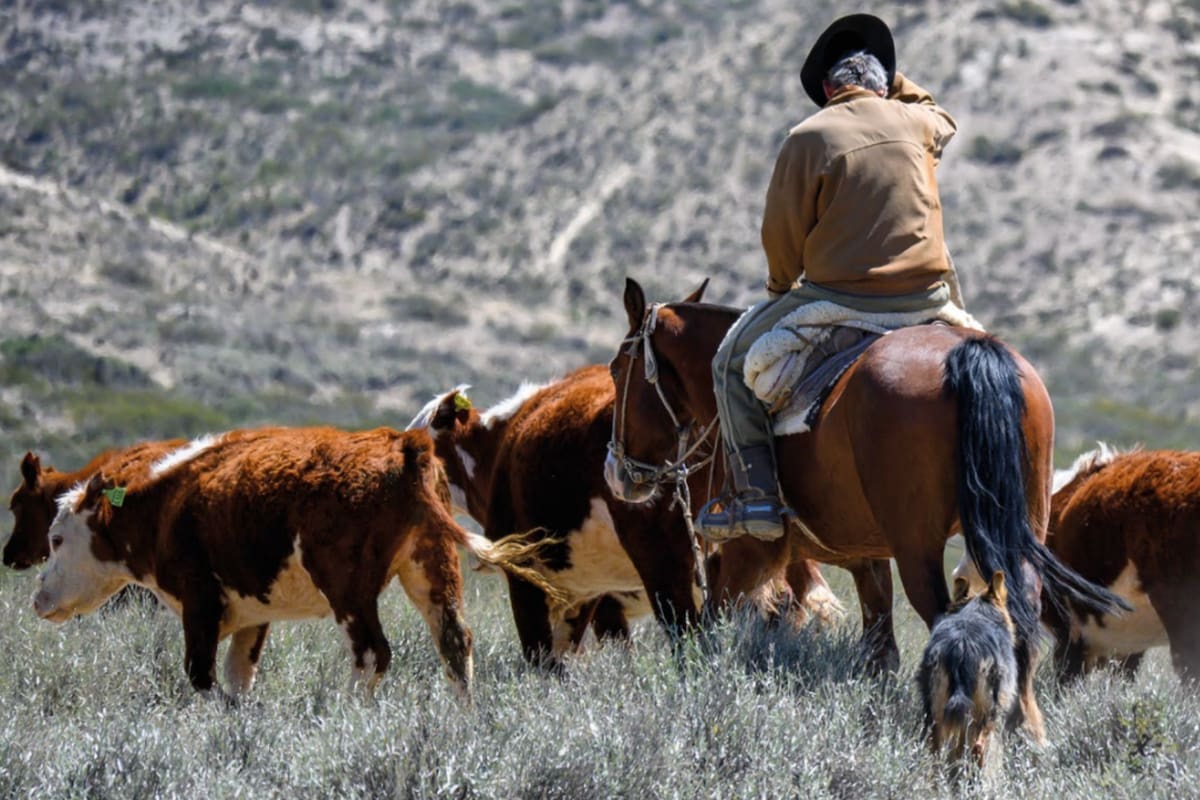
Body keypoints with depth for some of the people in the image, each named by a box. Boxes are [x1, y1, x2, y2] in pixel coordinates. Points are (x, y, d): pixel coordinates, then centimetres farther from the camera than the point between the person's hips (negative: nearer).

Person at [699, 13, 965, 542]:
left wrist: (782, 289, 17)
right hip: (927, 296, 4)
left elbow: (782, 235, -2)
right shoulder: (915, 123, 7)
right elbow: (943, 121, 35)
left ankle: (754, 496, 3)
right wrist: (895, 83, 34)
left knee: (733, 360, 14)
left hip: (841, 299, -4)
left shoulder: (809, 138, -6)